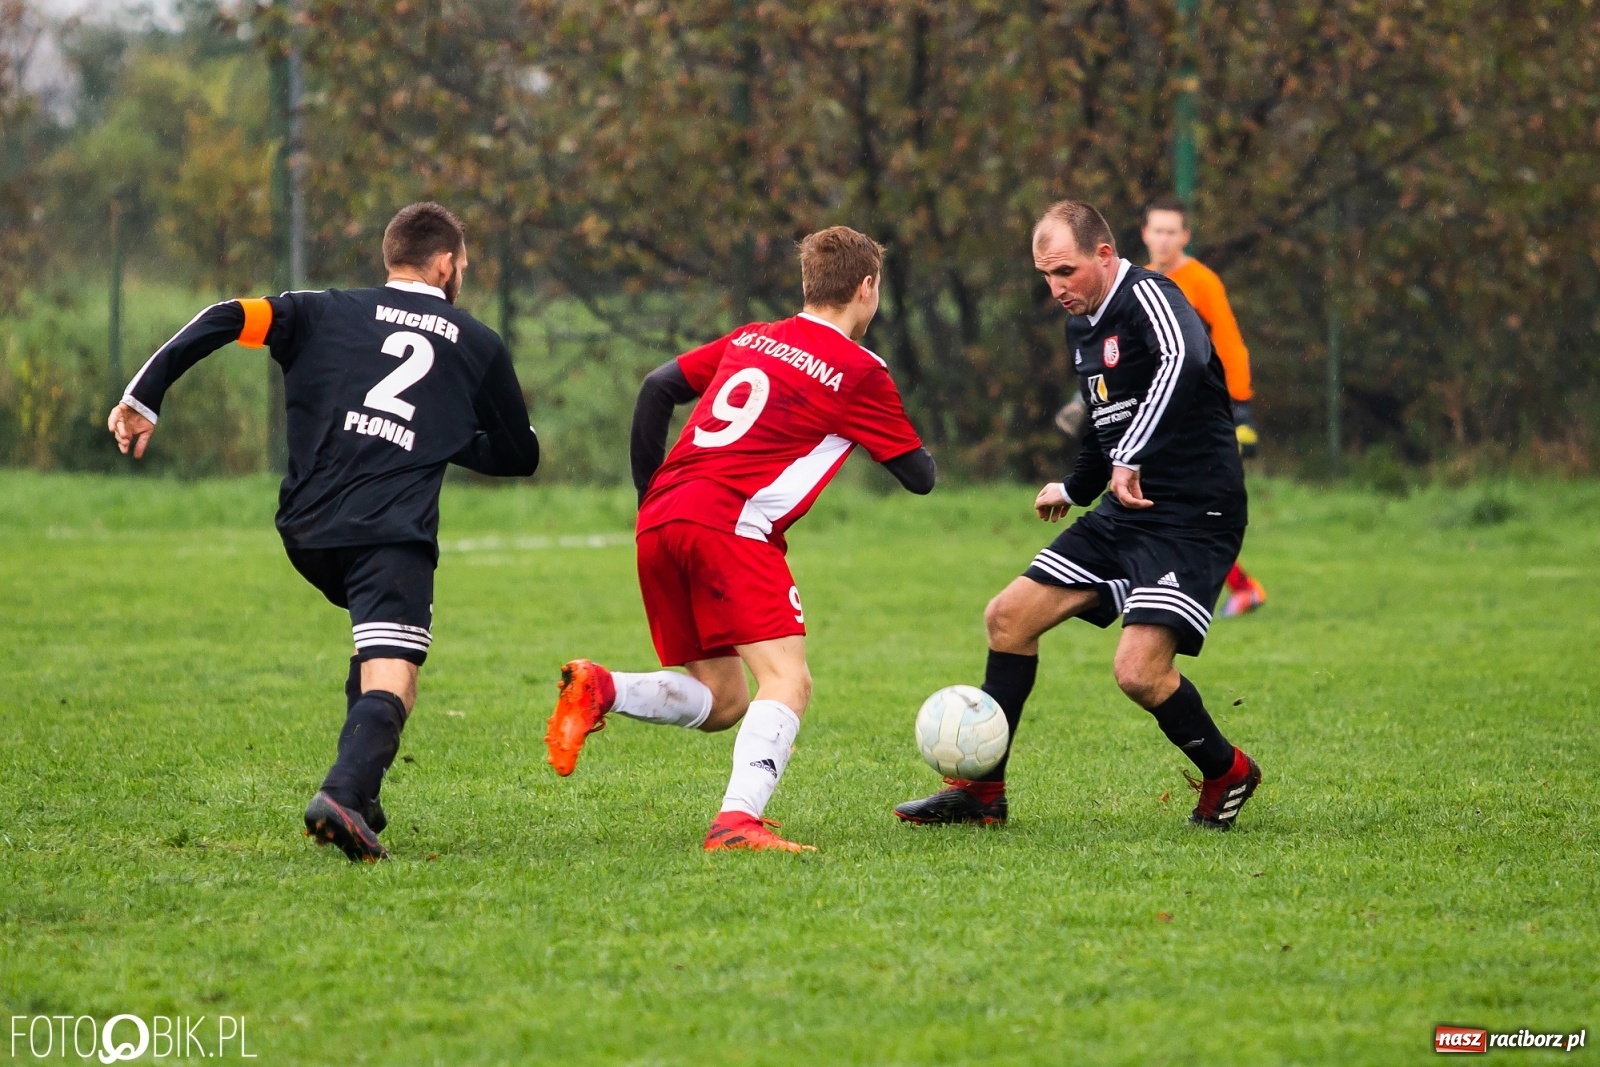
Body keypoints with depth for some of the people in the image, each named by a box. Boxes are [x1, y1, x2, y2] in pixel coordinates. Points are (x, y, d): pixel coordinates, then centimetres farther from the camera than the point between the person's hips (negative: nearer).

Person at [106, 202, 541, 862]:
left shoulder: (327, 313, 17)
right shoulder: (478, 345, 16)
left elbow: (225, 320, 3)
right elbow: (520, 456, 23)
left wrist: (143, 399, 4)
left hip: (307, 529, 4)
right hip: (395, 531, -4)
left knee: (380, 652, 29)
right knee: (389, 681, -14)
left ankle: (357, 795, 20)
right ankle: (345, 793, -43)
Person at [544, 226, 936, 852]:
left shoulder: (749, 340, 22)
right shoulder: (860, 372, 4)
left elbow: (658, 386, 19)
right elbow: (920, 476, 11)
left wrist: (650, 492, 23)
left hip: (659, 520, 7)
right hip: (730, 526, -7)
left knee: (722, 702, 14)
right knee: (787, 682, -11)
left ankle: (601, 692, -10)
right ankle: (738, 820, -32)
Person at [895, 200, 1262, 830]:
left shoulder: (1147, 296, -16)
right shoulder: (1082, 326, 13)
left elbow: (1184, 361, -39)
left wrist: (1130, 458, -42)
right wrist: (1075, 489, 38)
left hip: (1194, 516, -9)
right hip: (1124, 515, 9)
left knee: (1139, 671, -21)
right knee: (1008, 616, 5)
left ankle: (1227, 773, 7)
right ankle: (982, 790, 15)